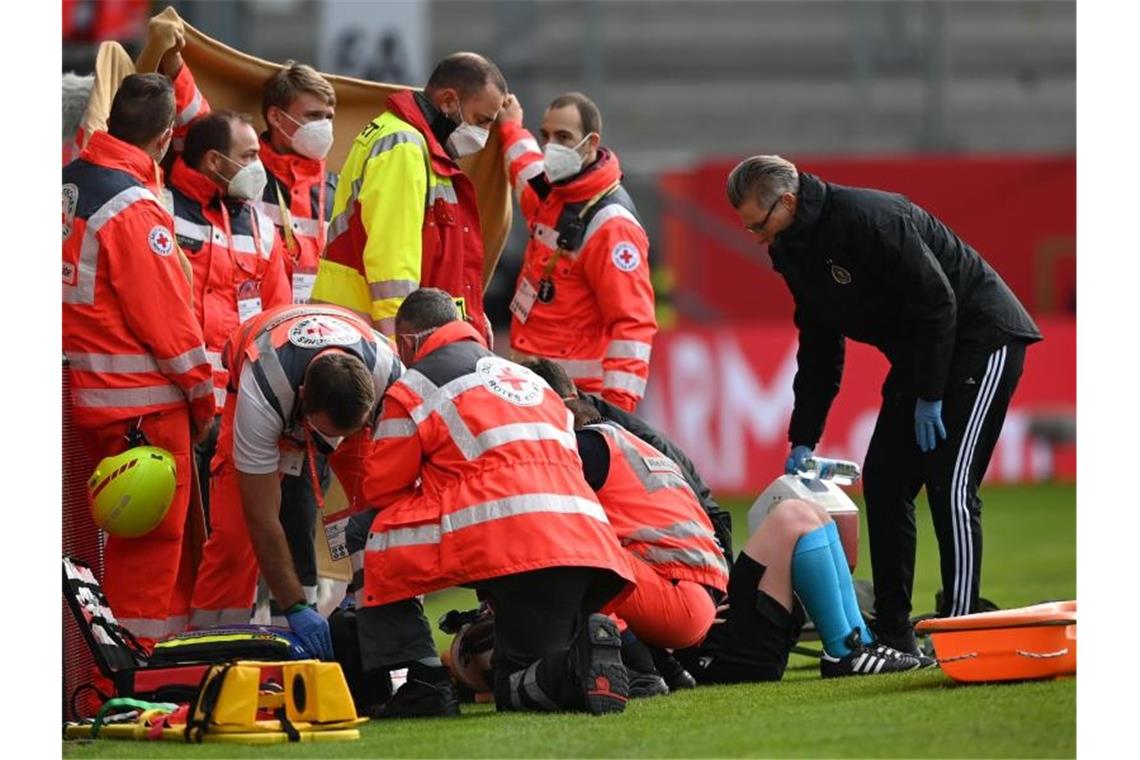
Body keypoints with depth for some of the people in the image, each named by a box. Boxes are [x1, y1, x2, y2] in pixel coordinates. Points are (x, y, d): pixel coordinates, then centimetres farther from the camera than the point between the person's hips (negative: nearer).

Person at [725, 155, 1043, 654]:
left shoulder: (867, 218, -26)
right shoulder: (795, 252, 4)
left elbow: (937, 301, -26)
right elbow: (819, 351, 11)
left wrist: (929, 397, -21)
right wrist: (802, 441, 6)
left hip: (983, 337, -10)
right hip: (920, 351, 10)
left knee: (949, 485, -15)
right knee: (883, 479, 5)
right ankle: (892, 631, 9)